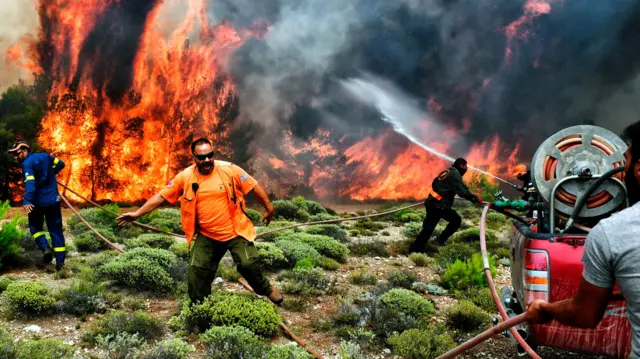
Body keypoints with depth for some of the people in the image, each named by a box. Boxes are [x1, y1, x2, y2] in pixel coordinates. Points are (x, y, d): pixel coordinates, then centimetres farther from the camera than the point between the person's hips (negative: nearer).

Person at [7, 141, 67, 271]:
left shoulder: (27, 164, -12)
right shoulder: (45, 156, 6)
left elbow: (30, 183, -26)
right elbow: (60, 164, 18)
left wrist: (27, 201, -36)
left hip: (38, 202, -5)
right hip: (53, 200, 5)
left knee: (35, 227, 17)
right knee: (56, 230, 7)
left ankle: (45, 247, -7)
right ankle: (60, 261, 3)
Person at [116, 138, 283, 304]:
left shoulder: (229, 169, -11)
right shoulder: (185, 177, -6)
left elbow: (254, 187, -4)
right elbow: (161, 196, -1)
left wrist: (269, 208, 0)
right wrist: (137, 213, -4)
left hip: (235, 232, -2)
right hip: (206, 236, 3)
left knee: (248, 264, -10)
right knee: (196, 270, 3)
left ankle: (266, 289, 21)